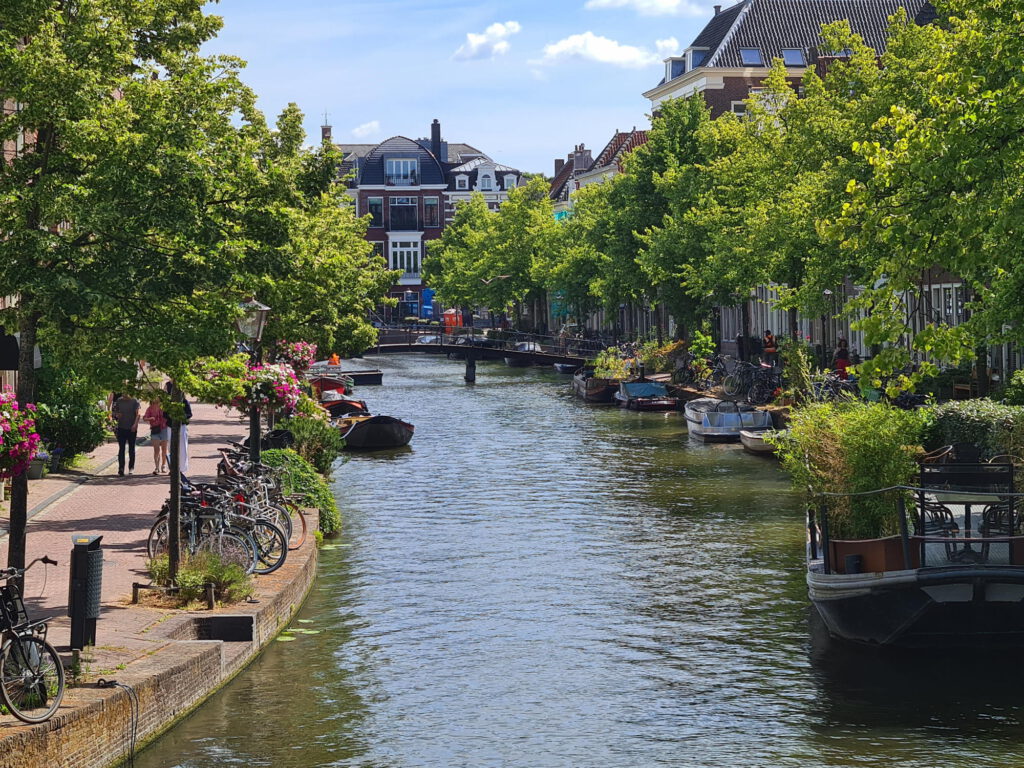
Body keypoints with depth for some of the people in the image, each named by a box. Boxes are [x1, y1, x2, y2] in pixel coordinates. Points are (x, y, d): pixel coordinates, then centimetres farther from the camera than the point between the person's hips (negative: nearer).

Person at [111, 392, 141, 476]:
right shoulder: (119, 401, 6)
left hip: (132, 428, -2)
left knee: (131, 449, 9)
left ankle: (131, 467, 21)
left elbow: (138, 413, -13)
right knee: (121, 449, -4)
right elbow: (113, 410, 18)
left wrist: (135, 424, -26)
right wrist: (116, 415, -6)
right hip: (121, 428, 2)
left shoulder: (134, 402, -5)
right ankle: (121, 468, -8)